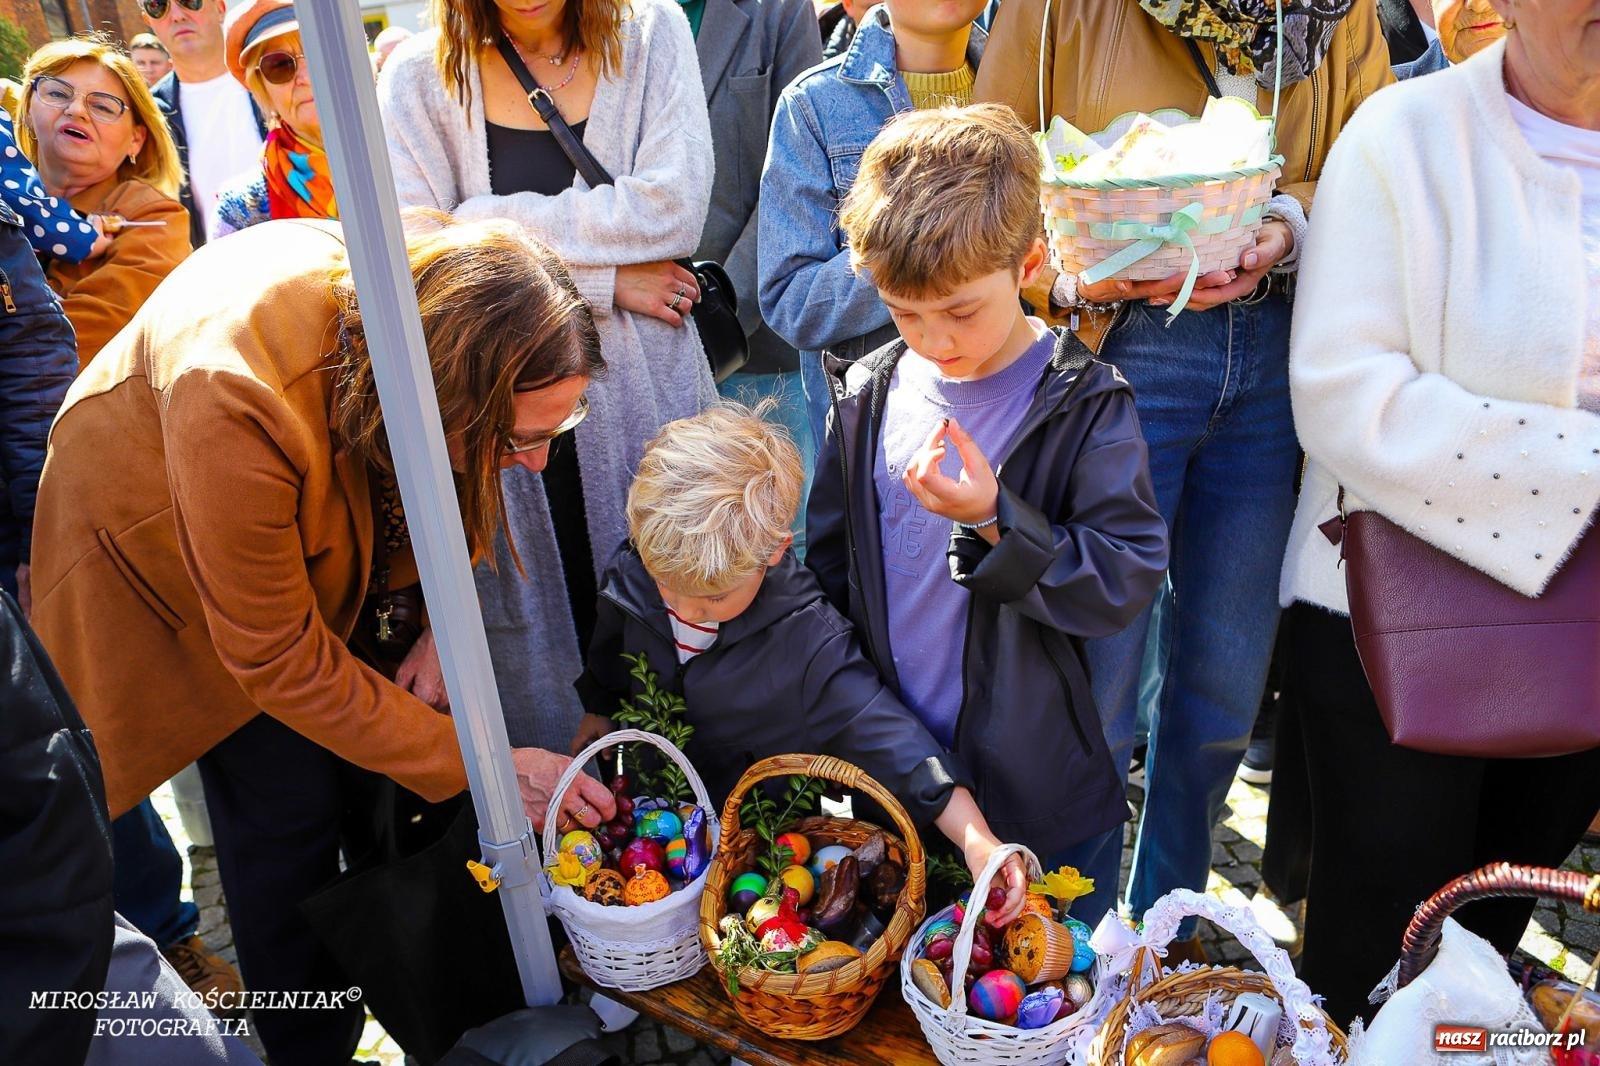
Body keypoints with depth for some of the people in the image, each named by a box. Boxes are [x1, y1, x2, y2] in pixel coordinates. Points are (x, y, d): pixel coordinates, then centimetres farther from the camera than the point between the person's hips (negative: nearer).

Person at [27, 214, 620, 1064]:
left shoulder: (448, 286, -28)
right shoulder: (235, 399, -44)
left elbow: (452, 487, -5)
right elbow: (276, 661, -31)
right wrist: (480, 765, -29)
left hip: (311, 523, 5)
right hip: (164, 541, -4)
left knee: (371, 775, 6)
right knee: (287, 809, -6)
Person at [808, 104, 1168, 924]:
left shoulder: (1084, 405, -12)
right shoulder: (868, 397, -1)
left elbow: (1129, 583, -16)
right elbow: (827, 571, 8)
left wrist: (997, 523, -28)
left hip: (1044, 799, -3)